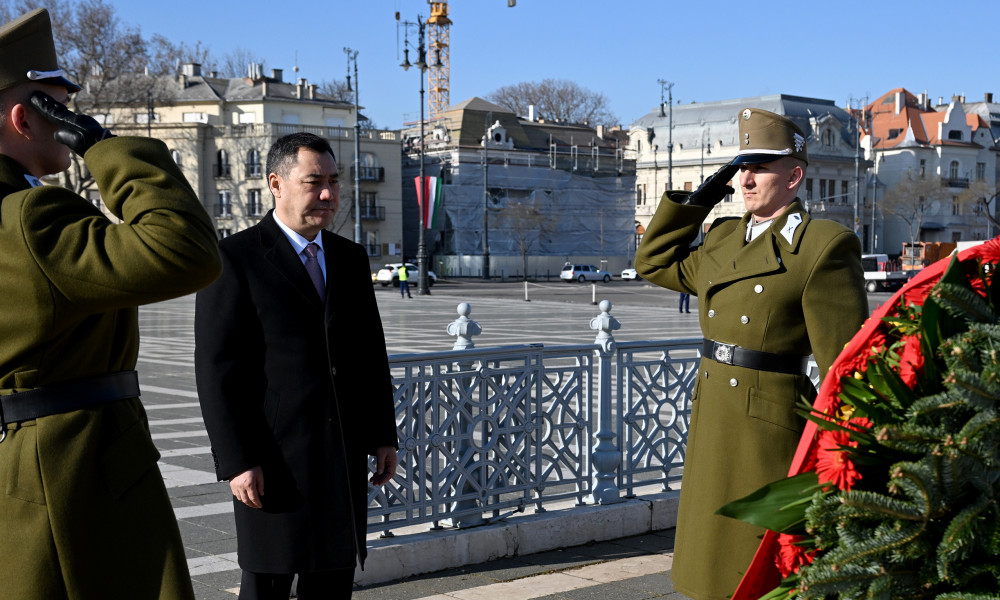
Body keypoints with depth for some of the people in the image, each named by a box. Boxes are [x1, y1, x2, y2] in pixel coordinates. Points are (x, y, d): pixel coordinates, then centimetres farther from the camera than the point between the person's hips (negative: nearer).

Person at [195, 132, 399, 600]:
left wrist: (383, 435, 10)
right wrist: (236, 460, -15)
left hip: (345, 456, 6)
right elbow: (217, 369, -11)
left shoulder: (351, 259, 12)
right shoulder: (235, 259, -7)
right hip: (275, 461, -6)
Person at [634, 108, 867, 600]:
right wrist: (698, 199, 13)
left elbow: (845, 362, -14)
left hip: (772, 427, -7)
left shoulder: (825, 247, -11)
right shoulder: (724, 238, 11)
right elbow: (653, 261, 24)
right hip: (713, 424, 7)